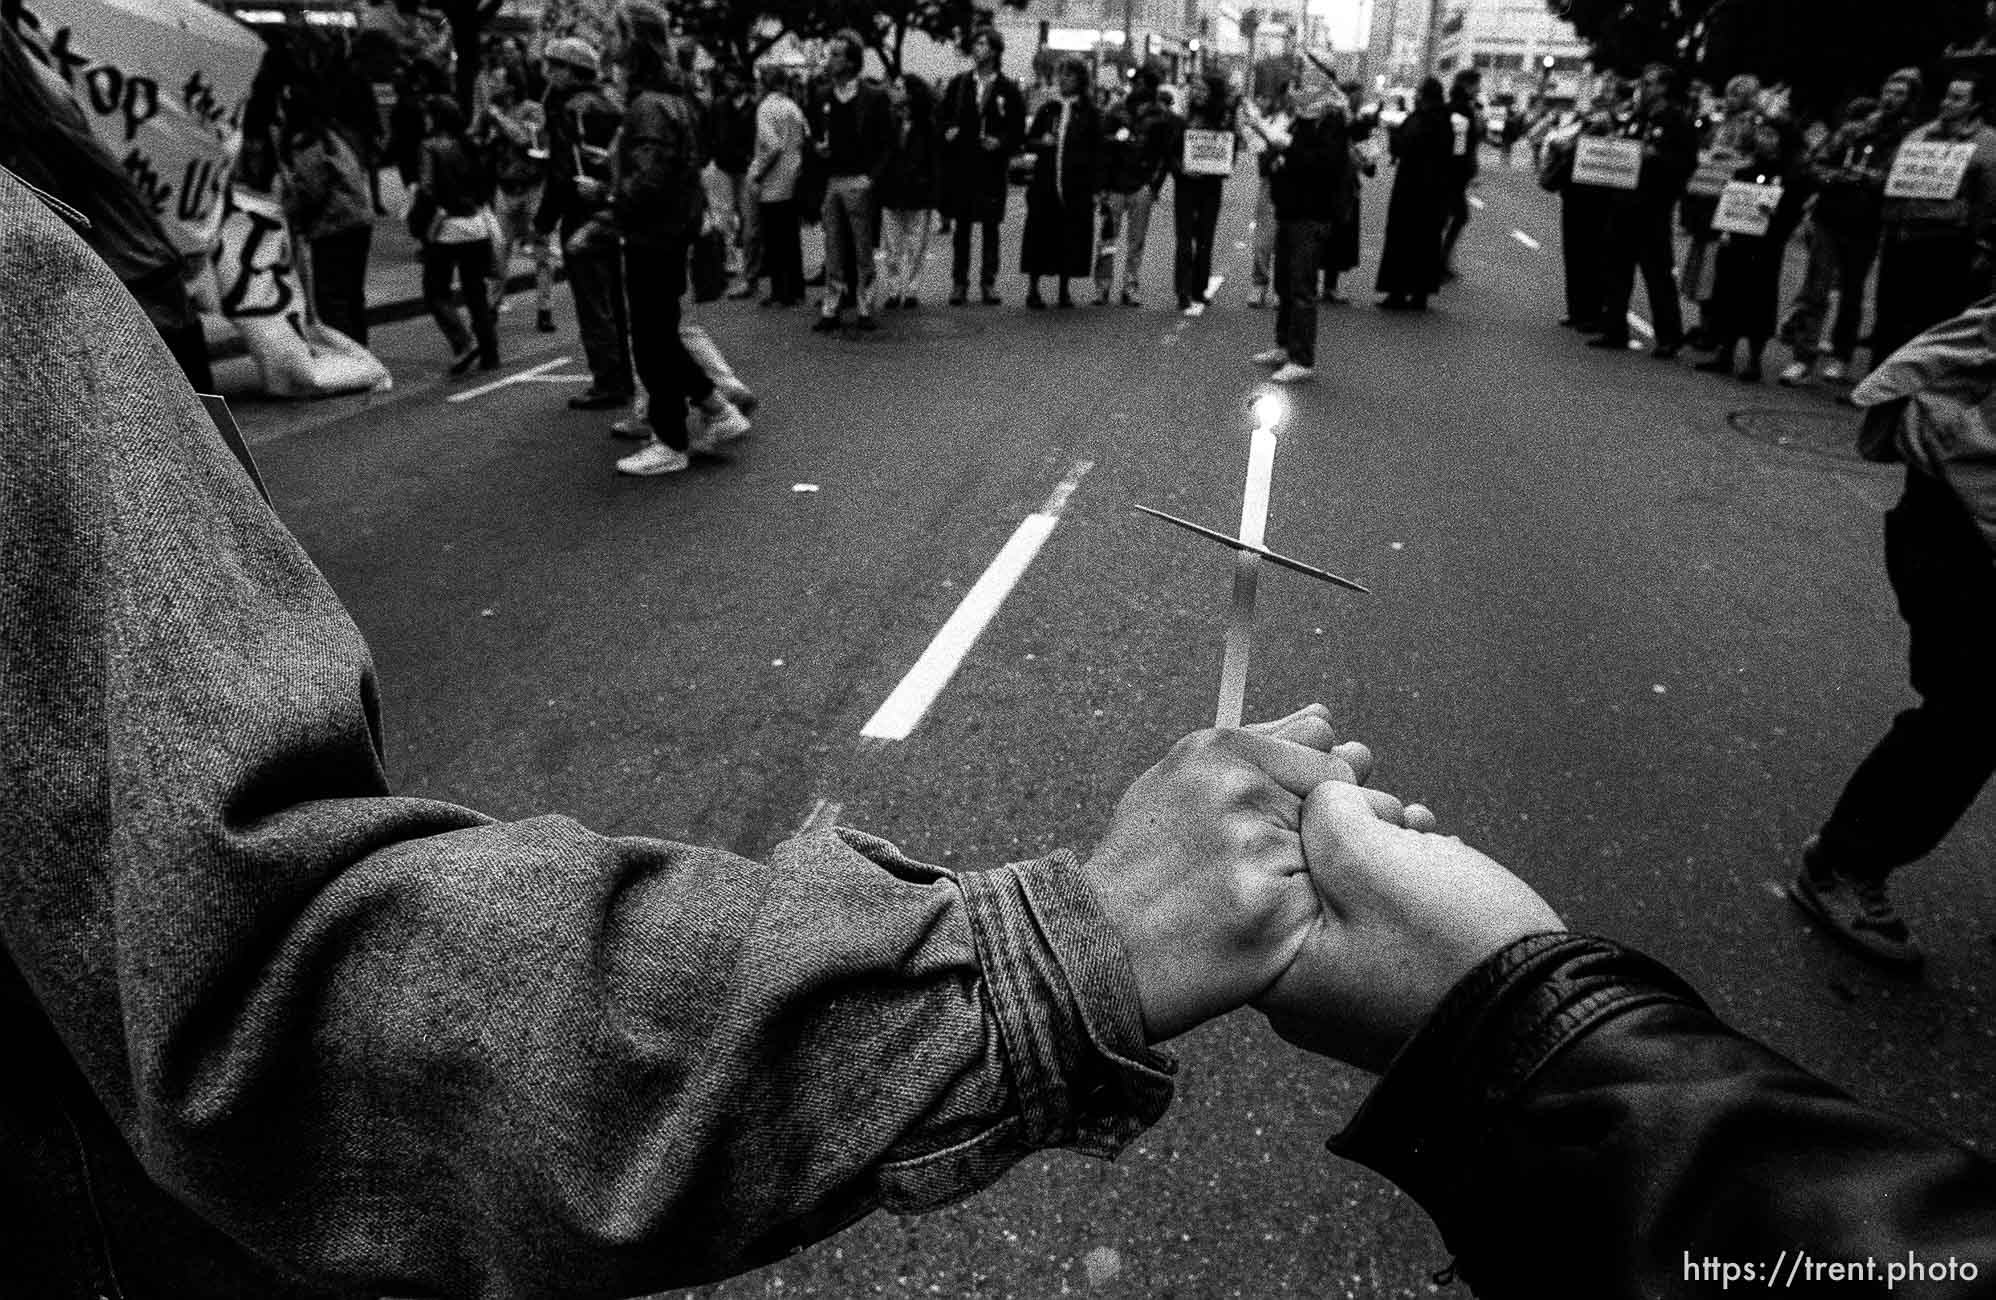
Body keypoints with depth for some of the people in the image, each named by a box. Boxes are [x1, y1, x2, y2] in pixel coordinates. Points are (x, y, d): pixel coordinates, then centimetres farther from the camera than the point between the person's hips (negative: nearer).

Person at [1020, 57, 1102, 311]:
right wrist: (1041, 142, -8)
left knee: (1070, 240, 2)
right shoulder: (1048, 109, 10)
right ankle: (1033, 289, 8)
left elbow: (1096, 152, 2)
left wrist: (1096, 186, -4)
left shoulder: (1088, 112, 4)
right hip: (1045, 184, 2)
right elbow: (1029, 140, 14)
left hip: (1076, 186, -1)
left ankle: (1064, 292, 13)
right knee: (1040, 236, 0)